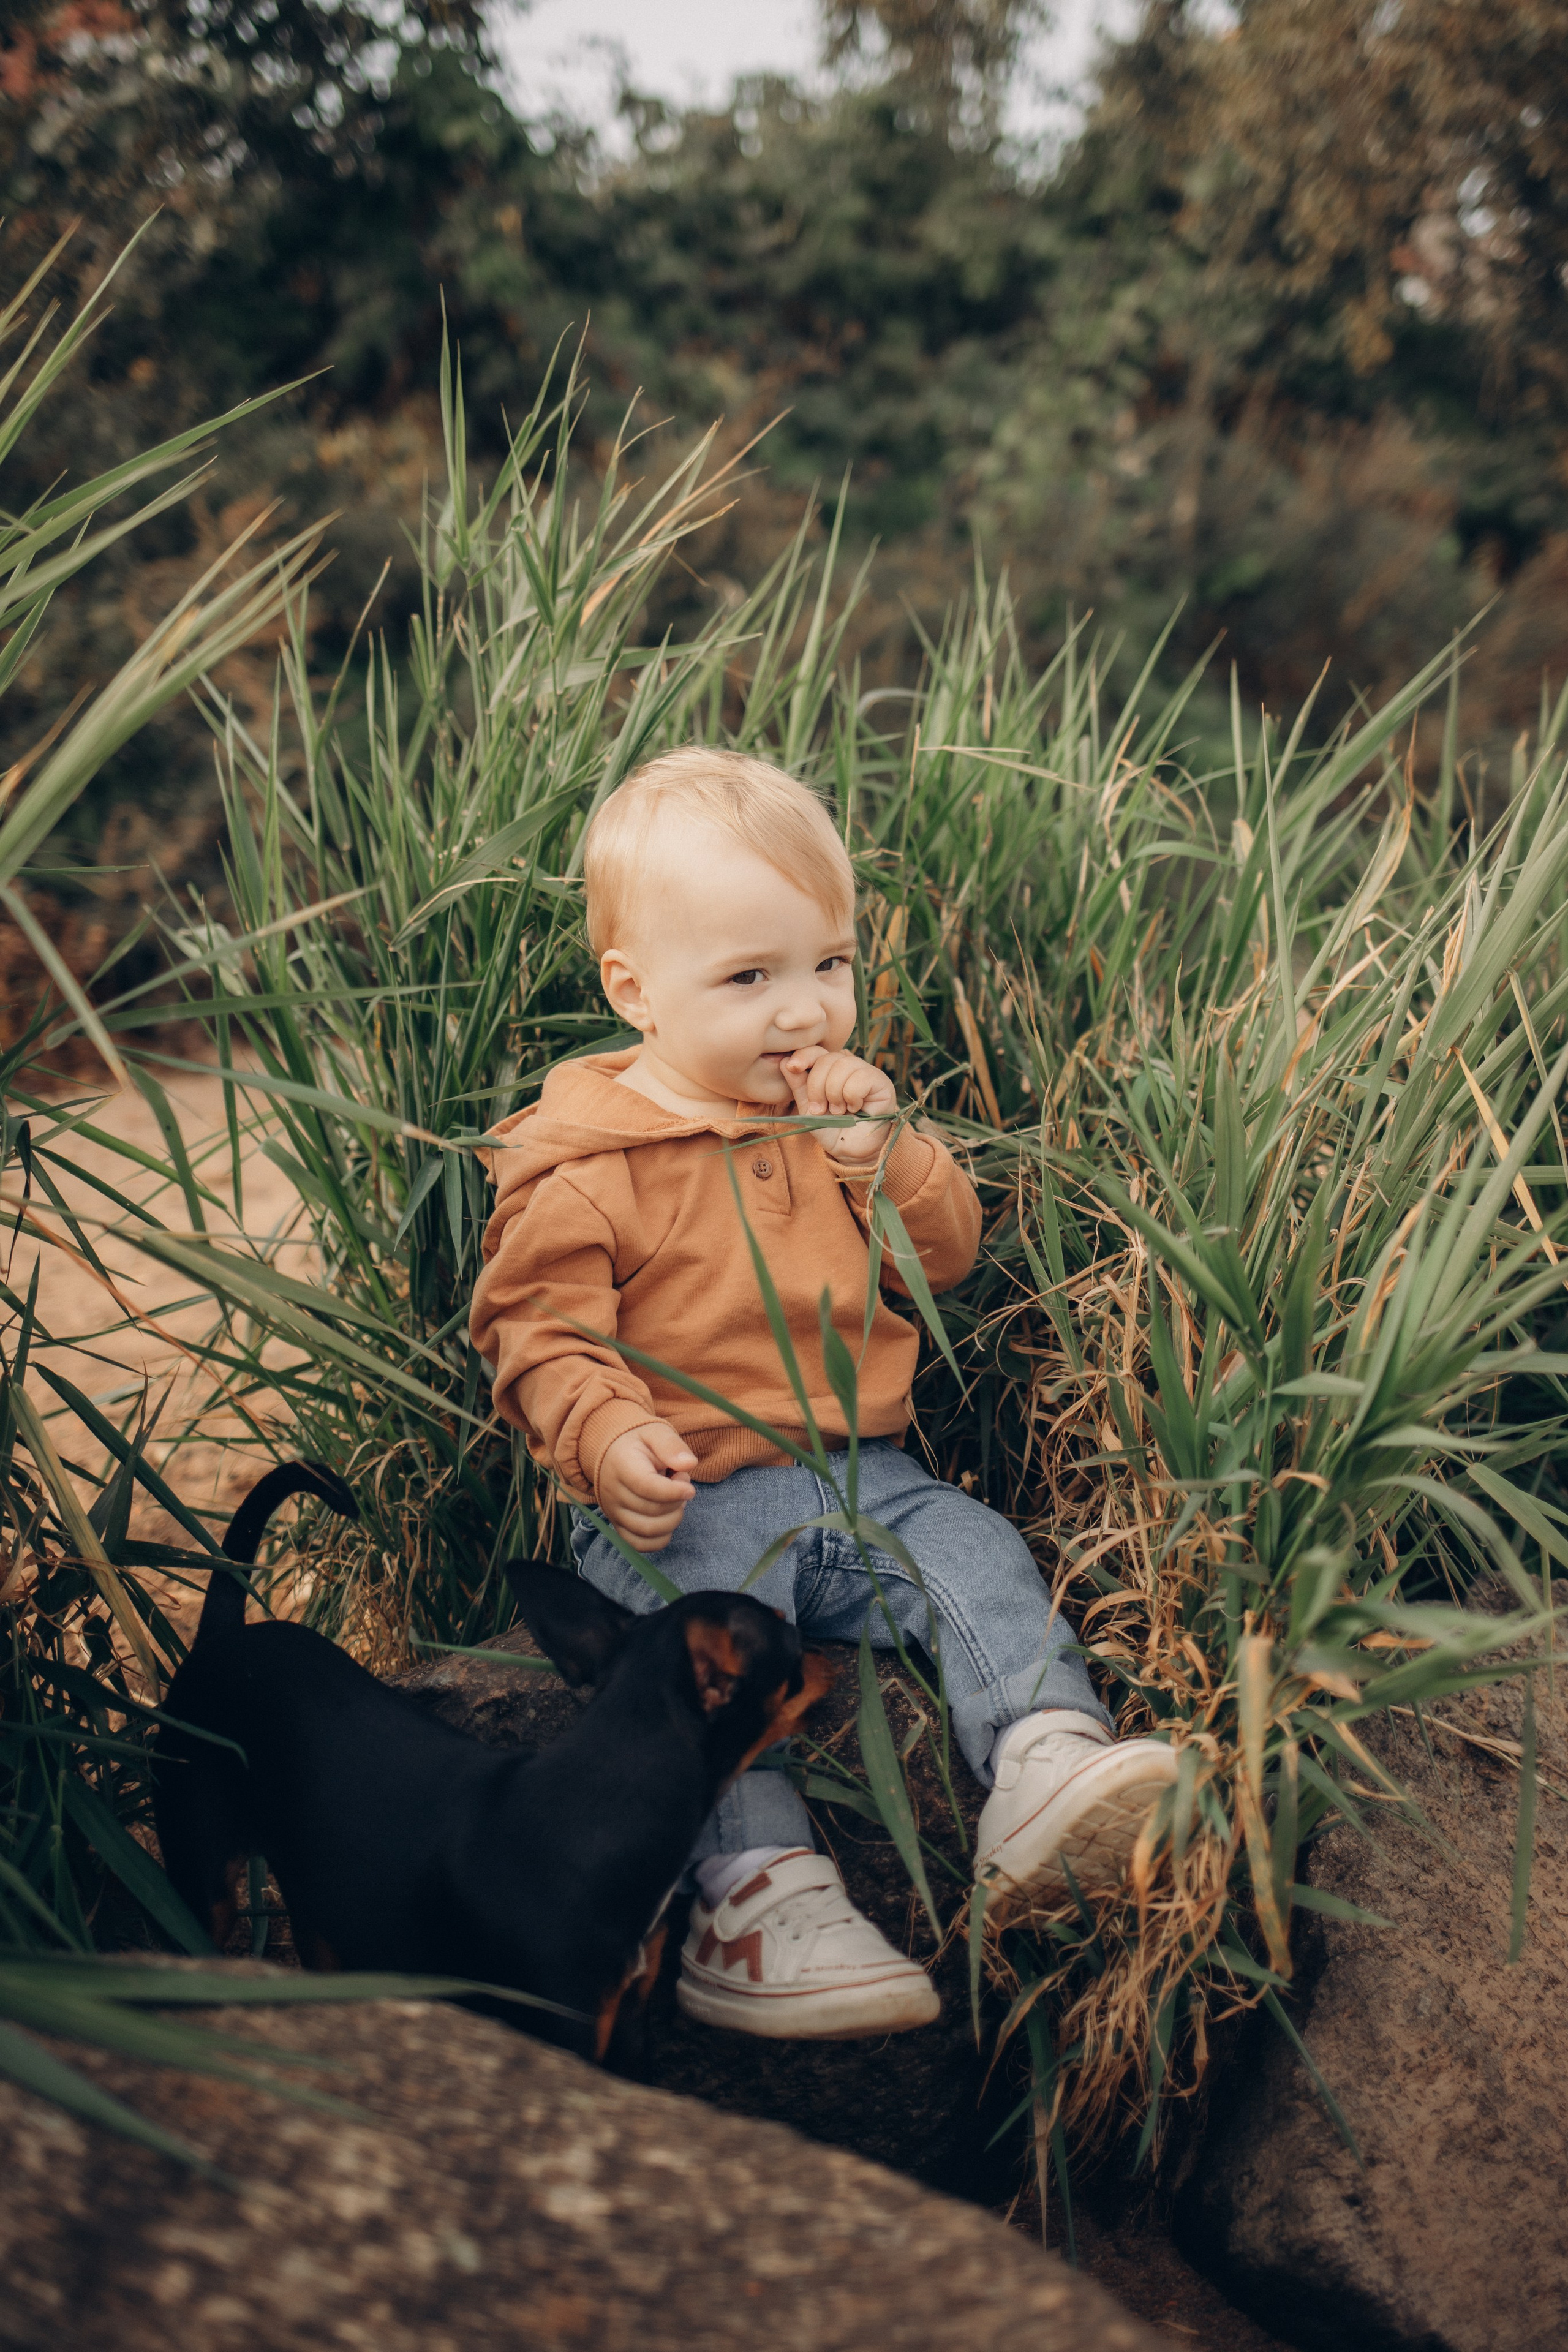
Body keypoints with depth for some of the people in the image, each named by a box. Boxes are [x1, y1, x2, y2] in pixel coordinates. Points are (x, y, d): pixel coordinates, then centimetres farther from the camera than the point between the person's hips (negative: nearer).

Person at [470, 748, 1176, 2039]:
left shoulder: (843, 1110, 13)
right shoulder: (586, 1163, -5)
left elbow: (950, 1254, 13)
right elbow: (540, 1330, -8)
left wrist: (883, 1154, -6)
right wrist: (607, 1436, -28)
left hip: (863, 1476, 5)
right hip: (688, 1499, -5)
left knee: (979, 1556, -17)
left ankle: (1047, 1761, -24)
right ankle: (758, 1888, -33)